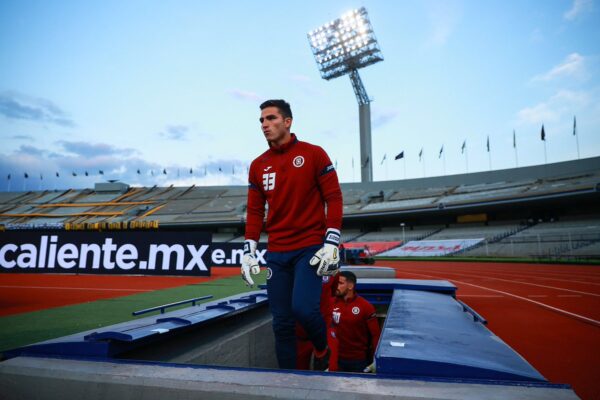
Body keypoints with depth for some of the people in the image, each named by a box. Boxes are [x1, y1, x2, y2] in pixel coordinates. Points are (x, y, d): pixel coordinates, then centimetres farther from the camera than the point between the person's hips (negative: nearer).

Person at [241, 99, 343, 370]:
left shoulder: (313, 154, -2)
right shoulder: (258, 165, 9)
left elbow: (334, 198, -4)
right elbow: (254, 211, 11)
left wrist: (331, 243, -11)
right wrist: (249, 251, 5)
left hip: (310, 248, -4)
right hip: (276, 253, 4)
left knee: (303, 308, -17)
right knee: (281, 322, 6)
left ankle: (322, 351, 16)